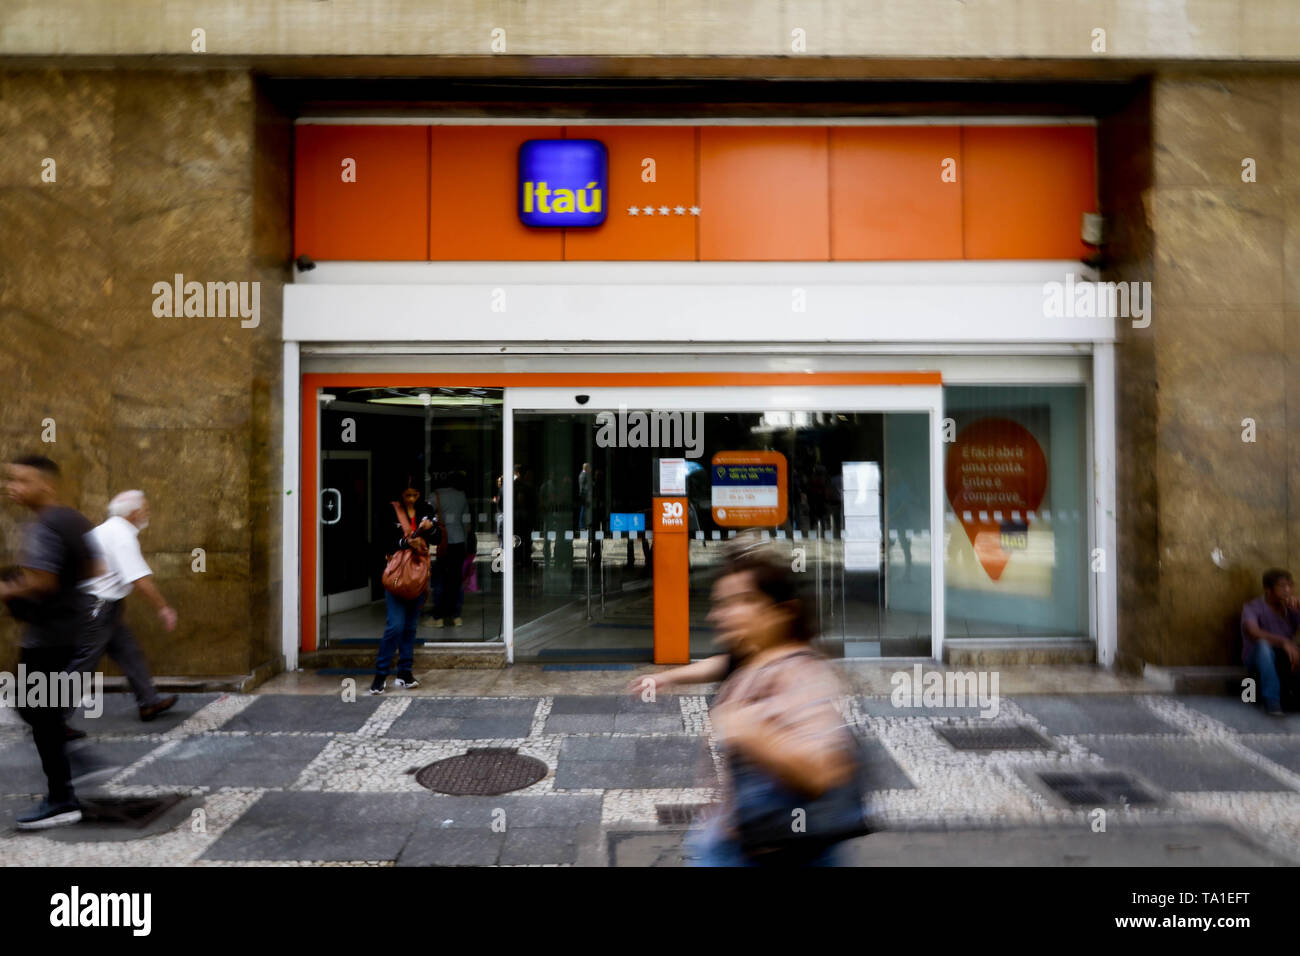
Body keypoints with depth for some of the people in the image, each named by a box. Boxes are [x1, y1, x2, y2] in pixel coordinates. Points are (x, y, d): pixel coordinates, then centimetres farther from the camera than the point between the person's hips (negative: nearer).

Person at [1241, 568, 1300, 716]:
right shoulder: (1252, 607, -15)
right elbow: (1253, 633, -34)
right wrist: (1284, 641, -47)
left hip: (1285, 657, 4)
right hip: (1257, 658, -4)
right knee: (1263, 644, -37)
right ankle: (1271, 699, -29)